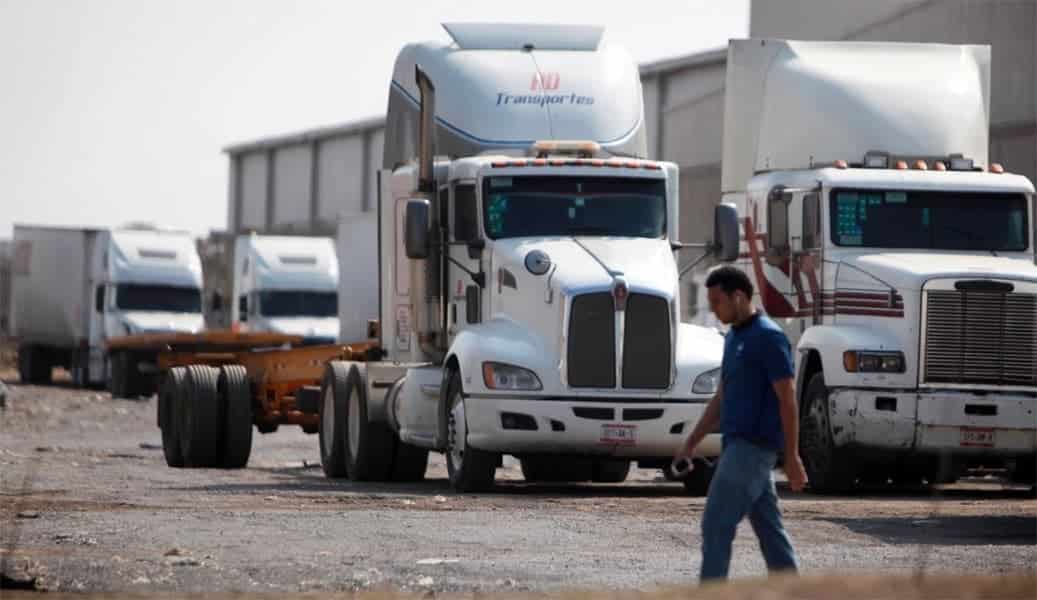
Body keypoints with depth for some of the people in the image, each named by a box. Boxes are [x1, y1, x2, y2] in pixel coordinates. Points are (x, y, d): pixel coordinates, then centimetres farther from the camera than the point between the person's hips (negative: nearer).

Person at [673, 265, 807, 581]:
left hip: (753, 446, -9)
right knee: (768, 528, 9)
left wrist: (792, 457, -17)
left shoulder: (768, 337, -12)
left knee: (716, 525, -10)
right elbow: (721, 399, 22)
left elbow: (787, 399, -15)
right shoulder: (734, 338, 16)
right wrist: (691, 443, 18)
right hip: (738, 445, 9)